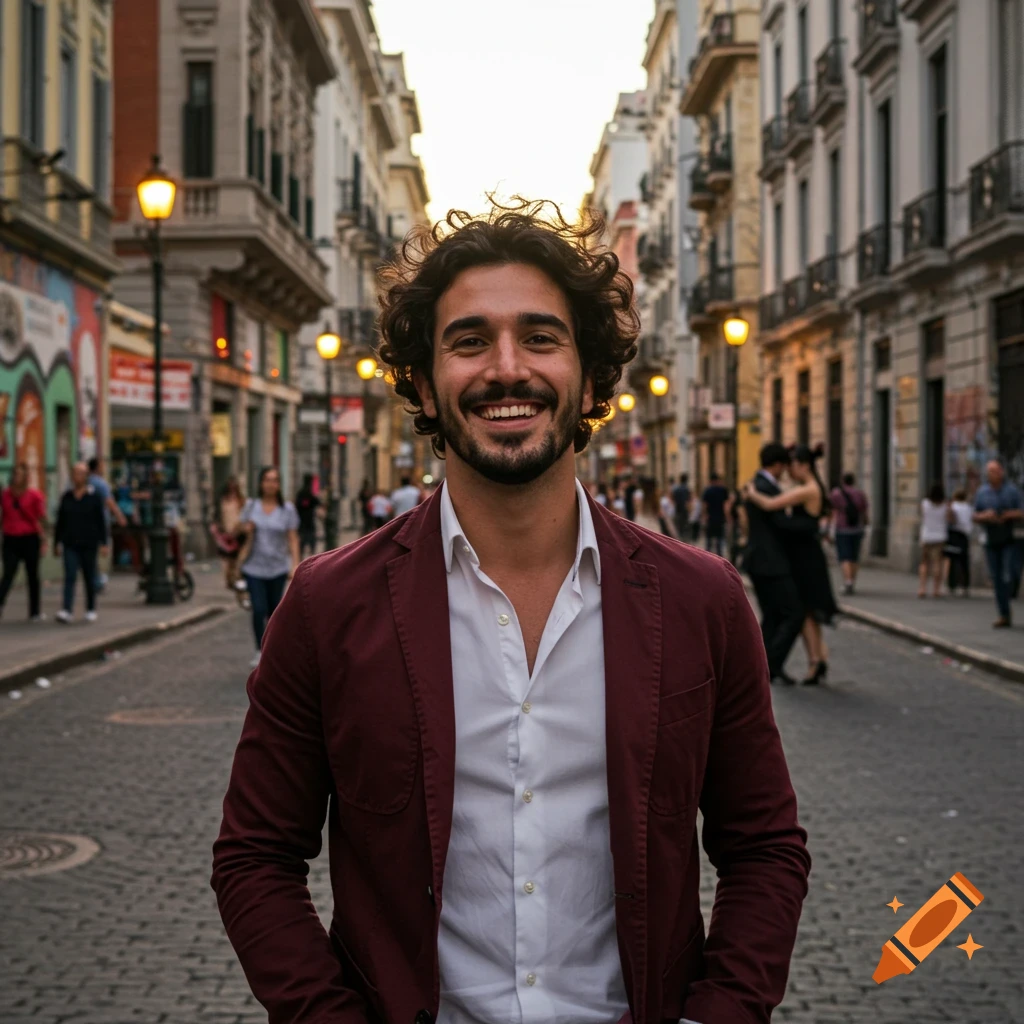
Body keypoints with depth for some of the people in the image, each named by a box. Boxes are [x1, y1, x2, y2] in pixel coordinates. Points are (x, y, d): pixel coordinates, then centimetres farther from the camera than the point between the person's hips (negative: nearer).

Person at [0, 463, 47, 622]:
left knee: (32, 576, 8)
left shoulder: (34, 496, -4)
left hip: (30, 539, -2)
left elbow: (41, 520, -3)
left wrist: (43, 542, -7)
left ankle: (35, 611, 15)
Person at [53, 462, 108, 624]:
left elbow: (101, 522, -5)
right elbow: (60, 521, 11)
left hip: (88, 544, -2)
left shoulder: (94, 497, -3)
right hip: (70, 545, 2)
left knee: (89, 578, 8)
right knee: (69, 577, -10)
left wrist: (104, 543, -10)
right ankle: (66, 611, -19)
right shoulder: (67, 496, 6)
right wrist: (57, 542, 10)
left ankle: (91, 610, 22)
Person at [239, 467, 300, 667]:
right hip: (254, 567, 0)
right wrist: (246, 530, -10)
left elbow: (293, 539, -1)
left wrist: (295, 565, -10)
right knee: (259, 609, -10)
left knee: (274, 610, 8)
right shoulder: (251, 505, 3)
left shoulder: (287, 509, 0)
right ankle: (260, 650, 0)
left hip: (277, 568, 0)